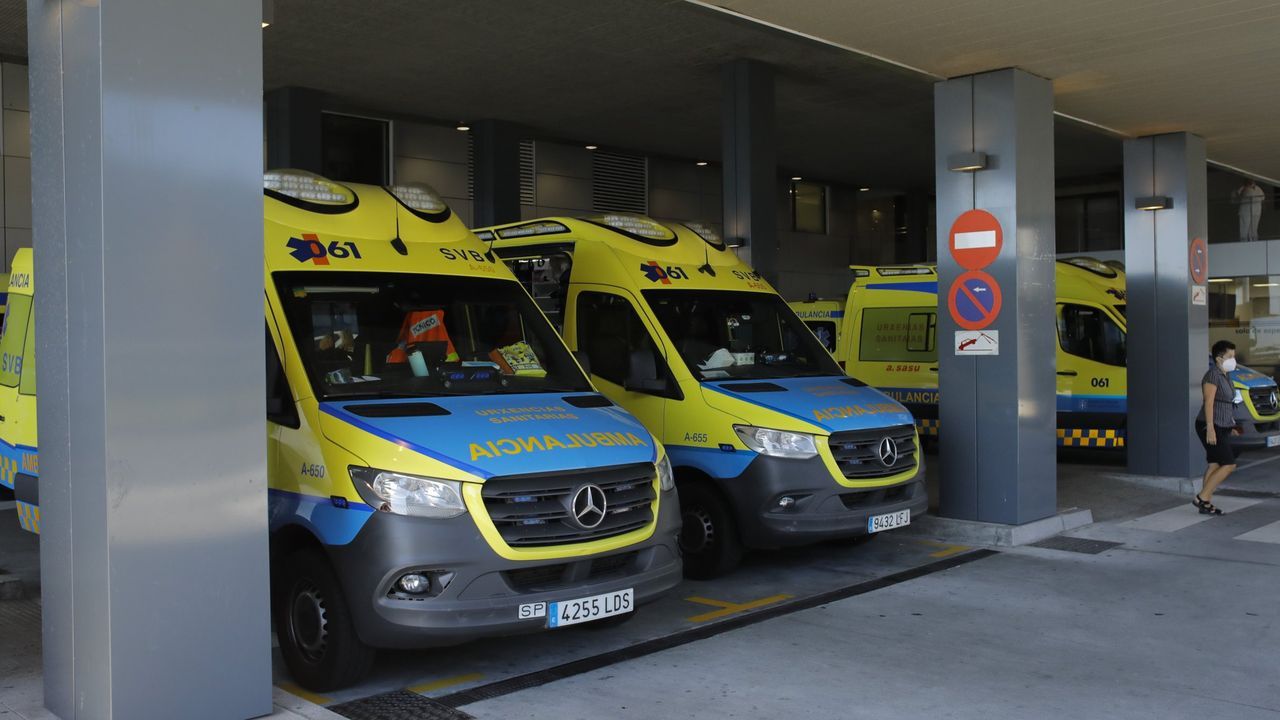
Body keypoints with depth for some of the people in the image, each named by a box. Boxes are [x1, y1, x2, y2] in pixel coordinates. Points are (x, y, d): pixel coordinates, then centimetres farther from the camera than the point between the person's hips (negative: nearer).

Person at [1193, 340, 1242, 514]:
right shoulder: (1213, 375, -15)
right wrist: (1210, 428, -25)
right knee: (1229, 465, -10)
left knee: (1214, 465, 8)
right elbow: (1208, 402, -20)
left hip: (1220, 427, 10)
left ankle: (1206, 504, 10)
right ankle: (1201, 498, -6)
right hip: (1212, 427, -10)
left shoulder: (1224, 376, 15)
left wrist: (1229, 425, 24)